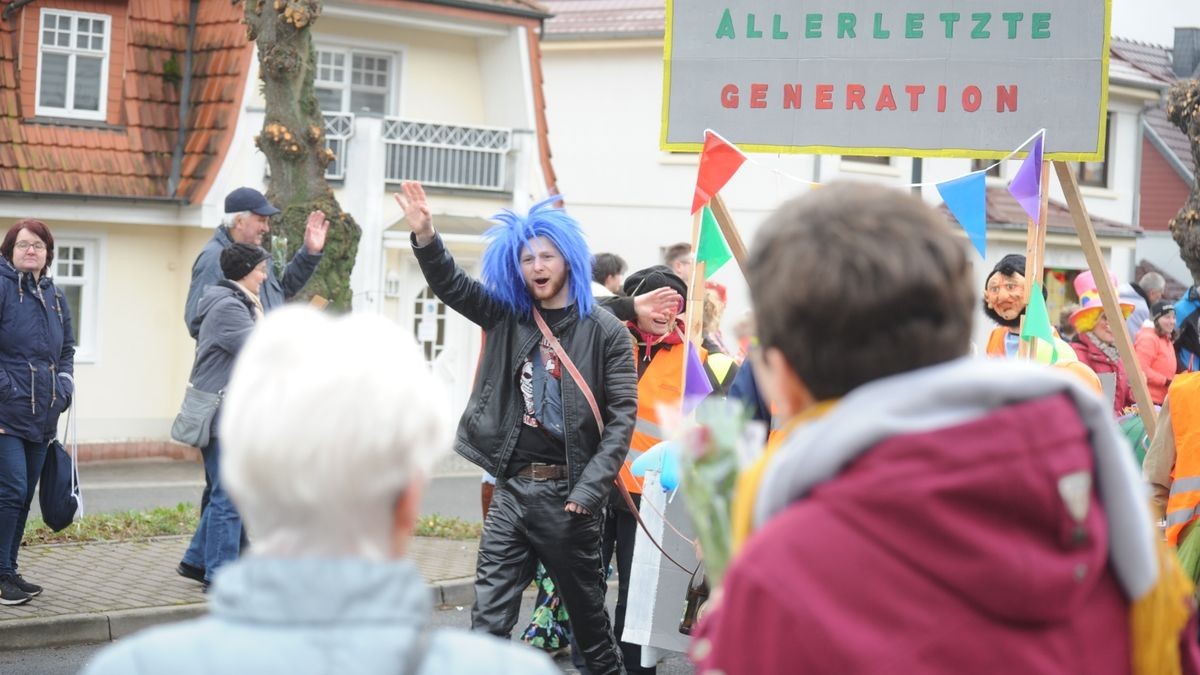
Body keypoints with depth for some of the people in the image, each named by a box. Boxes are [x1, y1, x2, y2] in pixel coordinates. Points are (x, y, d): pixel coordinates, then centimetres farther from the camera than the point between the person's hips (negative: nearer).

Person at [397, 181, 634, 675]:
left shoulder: (605, 332, -3)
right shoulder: (508, 317, 9)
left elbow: (623, 414, -7)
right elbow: (451, 285, 3)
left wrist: (589, 488, -14)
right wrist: (424, 235, -17)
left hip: (567, 491, -3)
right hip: (512, 487, 4)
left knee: (586, 607, 11)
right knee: (489, 615, -1)